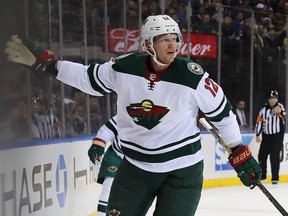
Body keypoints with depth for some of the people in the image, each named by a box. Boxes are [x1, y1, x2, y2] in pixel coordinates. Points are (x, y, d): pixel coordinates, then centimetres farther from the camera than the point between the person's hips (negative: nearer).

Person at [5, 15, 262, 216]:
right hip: (136, 165, 4)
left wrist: (240, 152, -1)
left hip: (182, 169, -3)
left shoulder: (192, 76, -17)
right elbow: (88, 77, 8)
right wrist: (43, 62, 4)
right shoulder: (125, 67, -9)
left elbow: (222, 112, -5)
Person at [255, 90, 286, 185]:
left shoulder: (279, 106, -7)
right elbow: (259, 122, 3)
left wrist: (280, 112, -53)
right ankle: (262, 176, 24)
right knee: (262, 155, 7)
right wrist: (258, 135, -1)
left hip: (277, 135, -4)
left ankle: (275, 178, -6)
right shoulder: (264, 109, 1)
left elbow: (283, 114, -30)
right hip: (266, 135, 4)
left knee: (274, 156, -10)